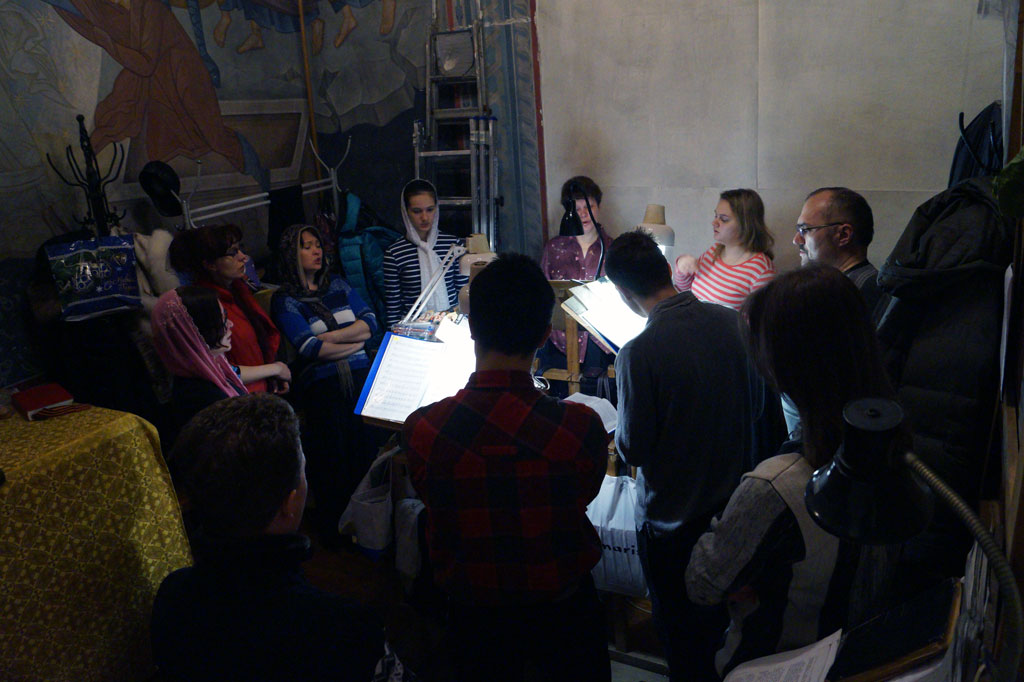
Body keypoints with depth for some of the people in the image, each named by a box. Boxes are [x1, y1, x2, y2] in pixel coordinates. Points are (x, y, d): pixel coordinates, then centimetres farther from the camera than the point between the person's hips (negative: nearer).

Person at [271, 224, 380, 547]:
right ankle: (336, 526, -10)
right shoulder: (285, 300, 8)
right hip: (320, 381, -4)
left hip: (358, 373, 4)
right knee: (336, 436, -22)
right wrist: (356, 340, 4)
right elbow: (310, 349, -4)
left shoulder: (337, 285, 23)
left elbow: (369, 321, 12)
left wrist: (329, 337, 0)